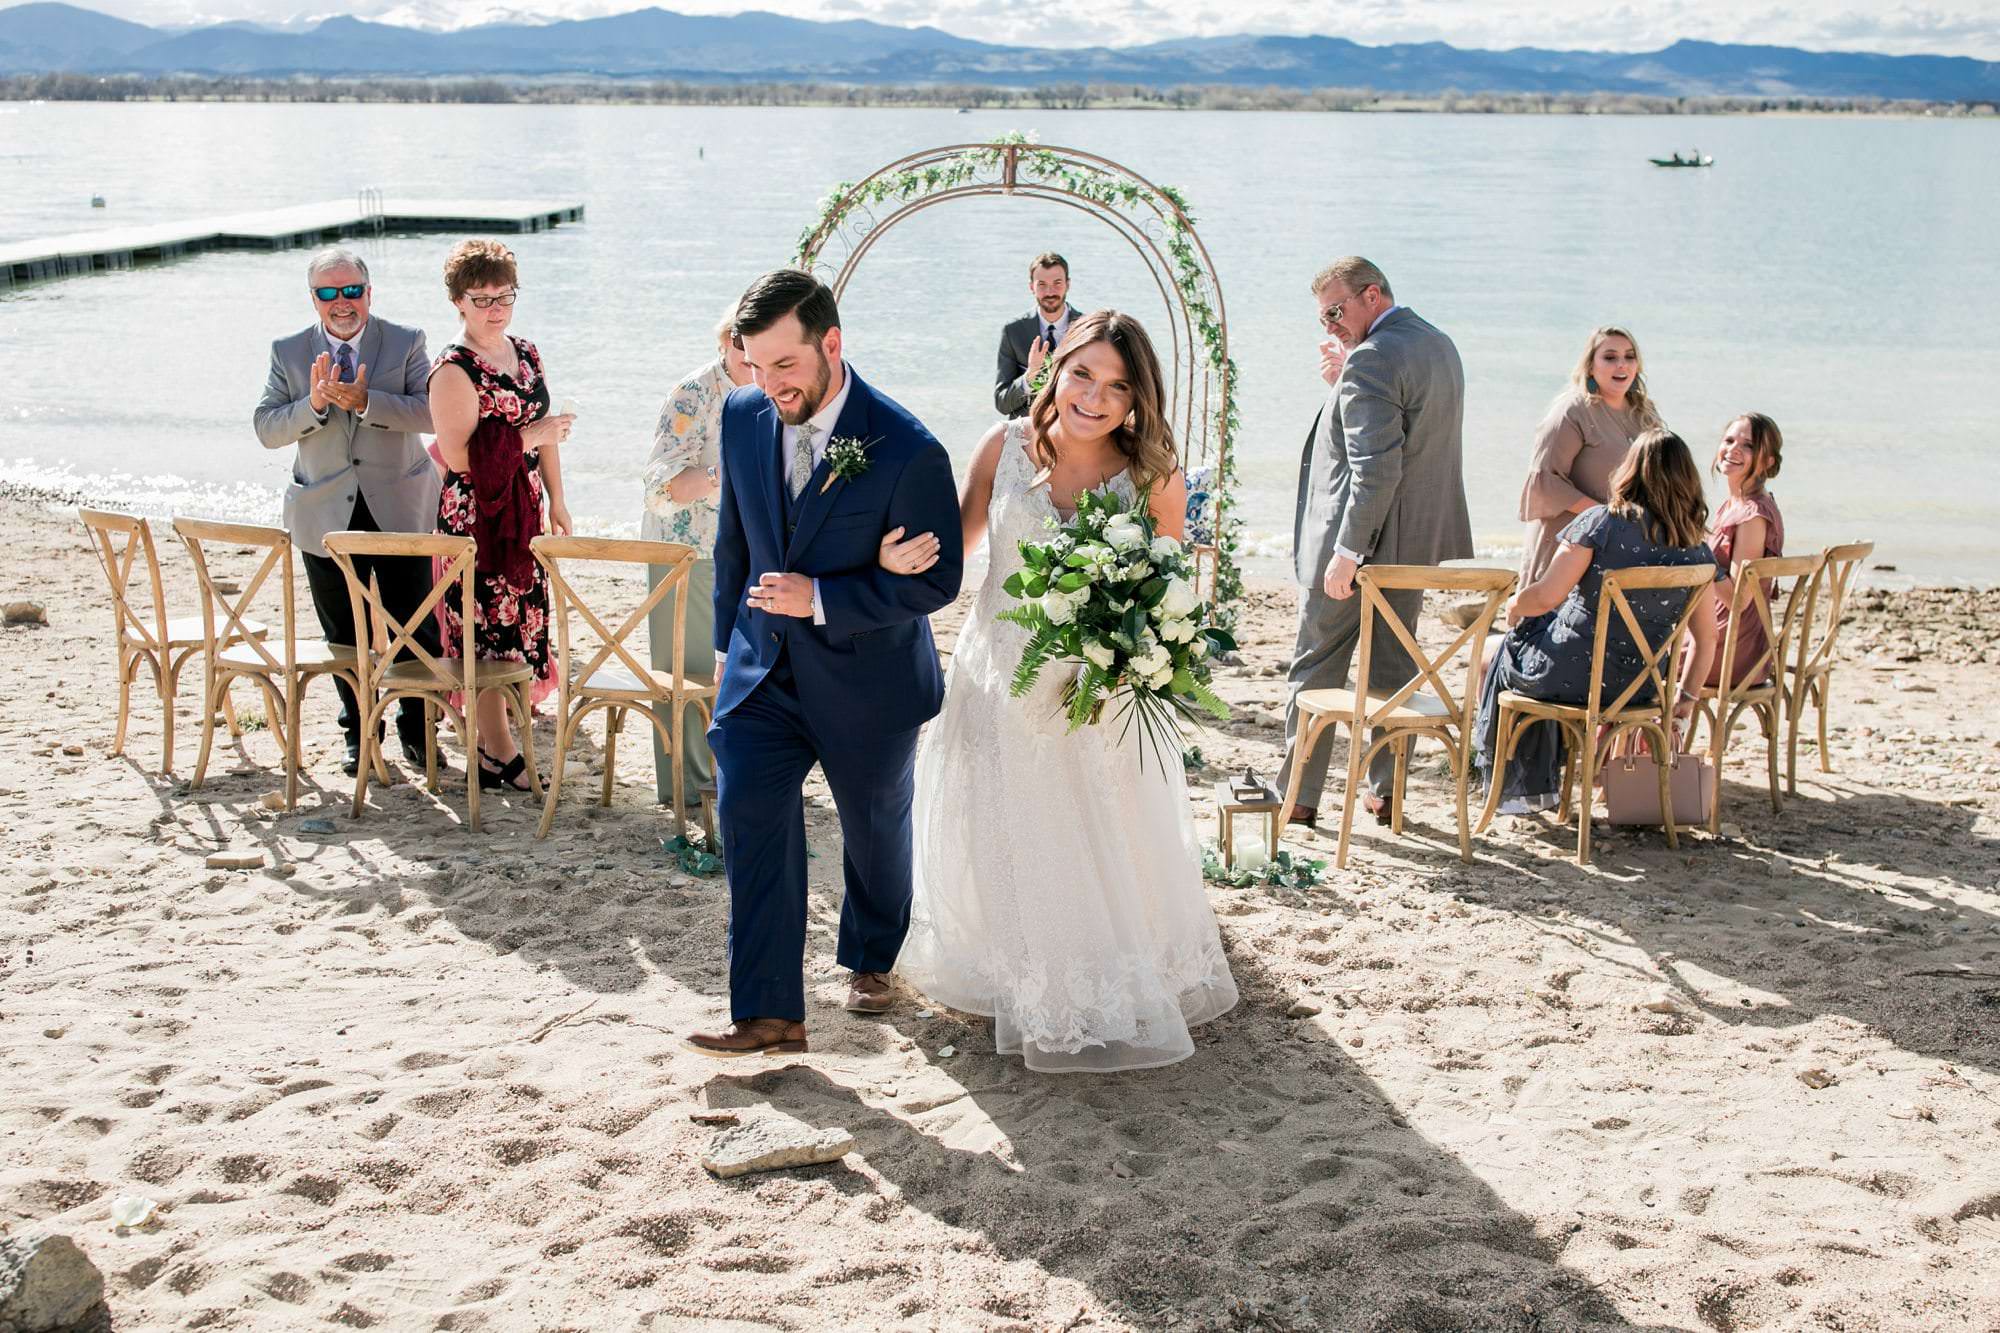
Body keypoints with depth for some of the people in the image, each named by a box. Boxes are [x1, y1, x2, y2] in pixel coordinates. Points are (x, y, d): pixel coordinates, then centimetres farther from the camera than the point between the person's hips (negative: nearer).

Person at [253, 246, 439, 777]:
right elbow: (266, 428, -2)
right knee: (344, 634, 10)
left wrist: (365, 401, -25)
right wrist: (313, 404, -20)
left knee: (414, 629, 4)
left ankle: (416, 730, 20)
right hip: (327, 517, 1)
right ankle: (358, 732, 24)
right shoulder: (289, 352, 4)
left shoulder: (405, 342, -1)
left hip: (399, 510, -1)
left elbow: (430, 412, -13)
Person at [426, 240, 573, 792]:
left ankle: (495, 718, 28)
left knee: (516, 619, 13)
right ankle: (498, 752, 4)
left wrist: (556, 501, 18)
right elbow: (458, 456, -21)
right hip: (475, 514, -8)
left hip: (521, 509, 8)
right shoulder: (454, 369, -14)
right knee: (486, 625, -3)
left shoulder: (526, 353, 10)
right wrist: (529, 437, -22)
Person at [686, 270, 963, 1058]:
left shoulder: (907, 451, -23)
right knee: (750, 817, -11)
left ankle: (871, 961, 45)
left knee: (875, 827, 17)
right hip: (765, 667, 3)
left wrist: (821, 600, -27)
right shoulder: (743, 417, -7)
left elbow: (936, 580, -19)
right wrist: (729, 639, 14)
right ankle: (769, 1013, -8)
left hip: (869, 678, -3)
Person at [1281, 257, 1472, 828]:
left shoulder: (1373, 358, -20)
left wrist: (1346, 553, -24)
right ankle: (1386, 790, 21)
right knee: (1394, 666, 15)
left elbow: (1376, 469, -26)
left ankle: (1297, 796, 9)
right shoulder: (1440, 346, 11)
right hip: (1416, 542, 9)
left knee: (1317, 668, 3)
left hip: (1359, 542, -9)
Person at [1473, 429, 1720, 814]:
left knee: (1501, 653, 29)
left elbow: (1547, 596, -21)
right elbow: (1706, 638, 3)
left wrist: (1514, 605, 1)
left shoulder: (1602, 522, -17)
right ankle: (1538, 787, 44)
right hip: (1636, 688, 5)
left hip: (1571, 675, -5)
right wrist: (1686, 697, 16)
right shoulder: (1697, 551, -3)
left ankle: (1519, 791, 40)